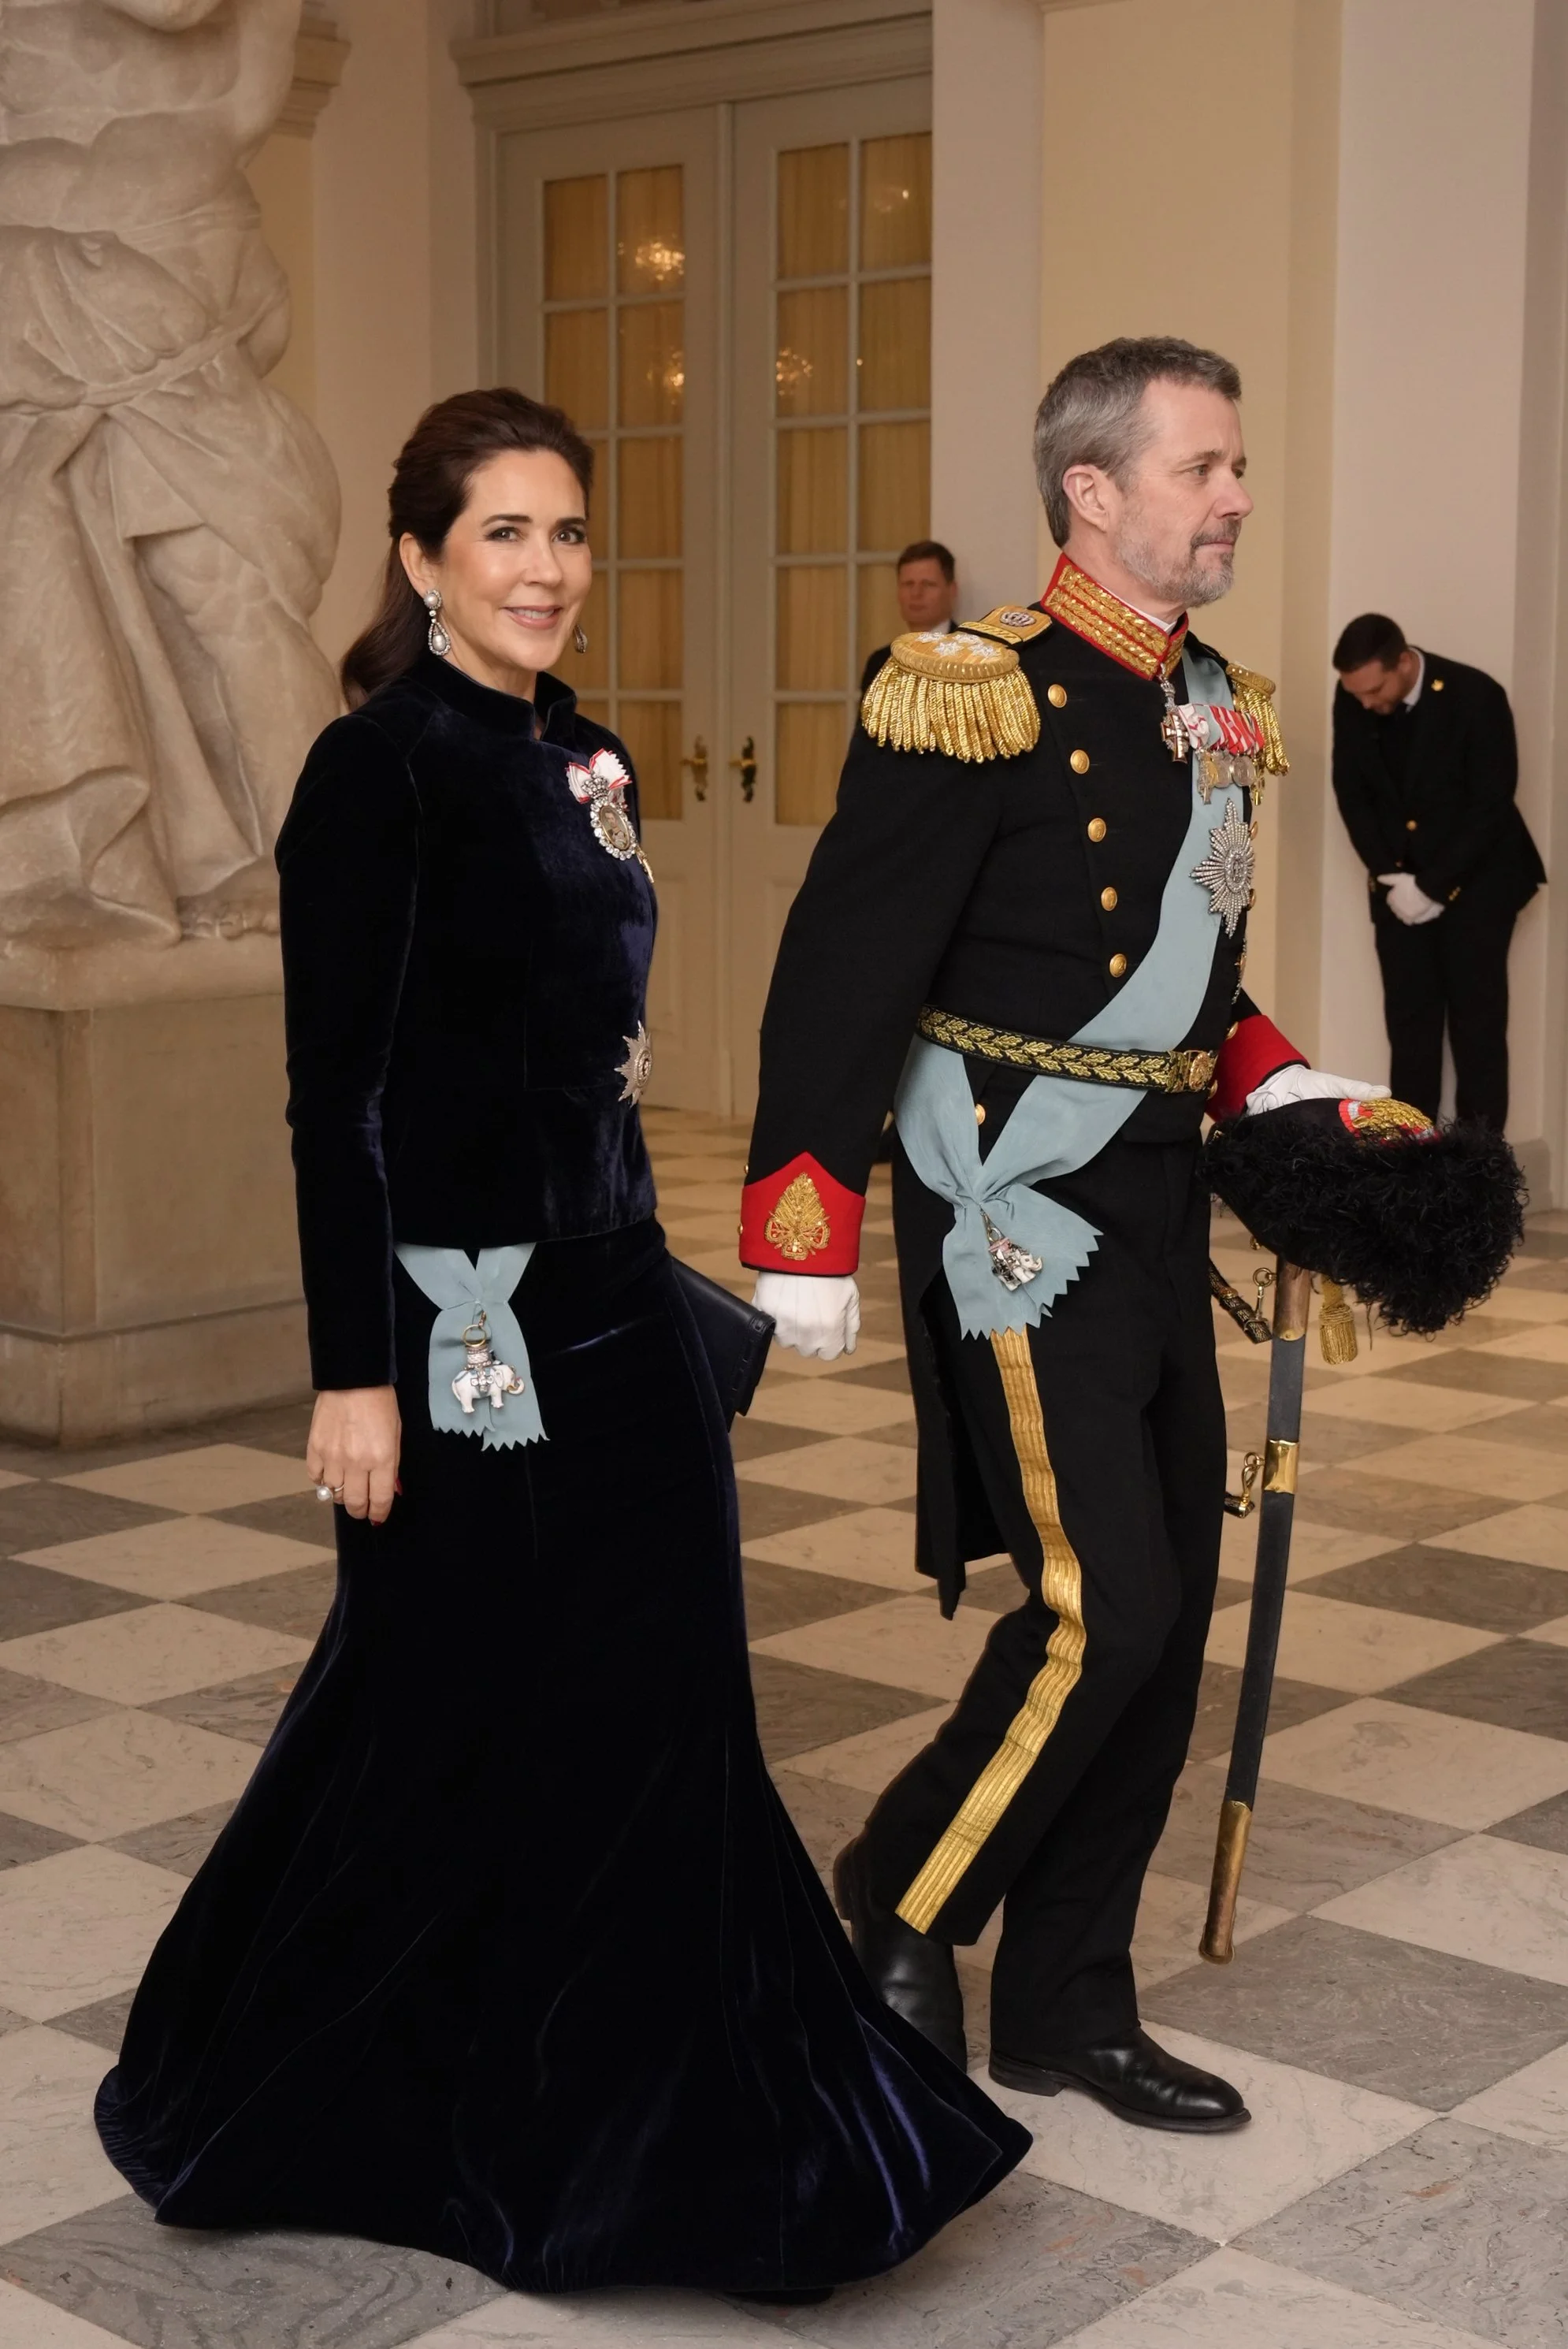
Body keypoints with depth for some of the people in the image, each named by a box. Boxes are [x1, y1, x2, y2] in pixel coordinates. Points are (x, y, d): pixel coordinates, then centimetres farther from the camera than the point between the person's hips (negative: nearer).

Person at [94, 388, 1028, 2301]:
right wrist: (355, 1374, -19)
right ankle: (272, 2092, 27)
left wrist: (641, 1265, 19)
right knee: (461, 1707, 4)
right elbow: (335, 1090, -16)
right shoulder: (380, 769, -14)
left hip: (609, 1294, 8)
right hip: (464, 1318, -8)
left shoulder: (578, 759, 11)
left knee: (649, 1687, 13)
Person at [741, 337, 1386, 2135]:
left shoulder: (1213, 706, 12)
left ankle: (1064, 2006, 23)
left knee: (1167, 1605, 10)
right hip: (1019, 1219, -9)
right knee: (1102, 1607, -11)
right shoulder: (984, 693, -14)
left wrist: (1273, 1089, 7)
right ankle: (897, 1921, 13)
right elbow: (845, 972, -16)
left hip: (1157, 1211, 9)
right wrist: (802, 1240, -18)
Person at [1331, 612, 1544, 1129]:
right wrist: (1389, 875, -10)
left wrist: (1432, 886, -19)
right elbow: (1351, 793, 2)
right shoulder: (1352, 701, -6)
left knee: (1476, 1019, -4)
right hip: (1399, 880, 4)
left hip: (1475, 878, -4)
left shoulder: (1476, 697, -20)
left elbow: (1491, 806, -18)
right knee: (1409, 1017, 2)